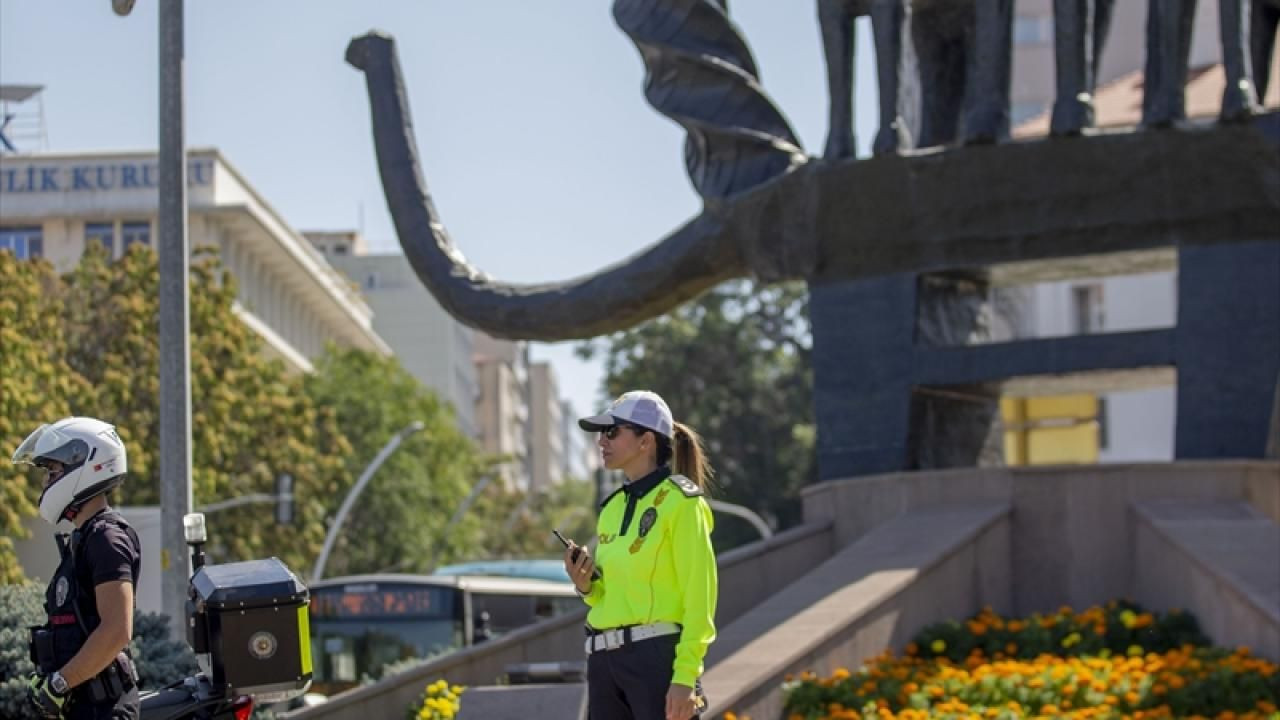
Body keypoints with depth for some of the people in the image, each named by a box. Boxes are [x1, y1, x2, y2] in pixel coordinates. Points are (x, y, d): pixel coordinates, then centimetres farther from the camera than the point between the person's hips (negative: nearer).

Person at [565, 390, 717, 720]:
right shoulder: (612, 508, 16)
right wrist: (586, 585, 1)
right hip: (605, 659, 8)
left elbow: (699, 597, -11)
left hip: (658, 655, -8)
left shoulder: (679, 501, -6)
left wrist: (685, 677, -18)